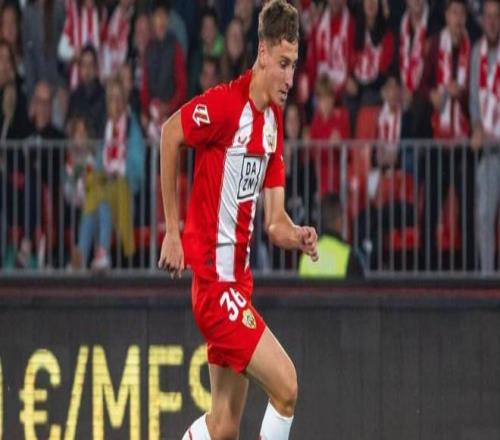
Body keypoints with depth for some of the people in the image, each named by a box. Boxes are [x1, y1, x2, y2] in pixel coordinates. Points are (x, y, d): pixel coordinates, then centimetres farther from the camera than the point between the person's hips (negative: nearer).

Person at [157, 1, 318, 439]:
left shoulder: (274, 122, 9)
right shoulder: (226, 104, -16)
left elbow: (274, 221, 10)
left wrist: (296, 235, -13)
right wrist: (173, 230, -6)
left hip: (239, 278, 8)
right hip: (214, 278, -8)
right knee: (286, 388, -14)